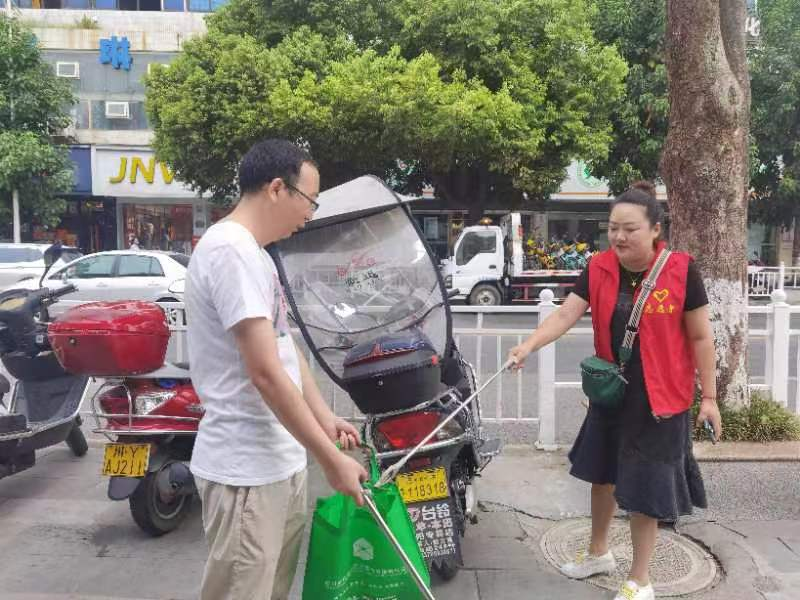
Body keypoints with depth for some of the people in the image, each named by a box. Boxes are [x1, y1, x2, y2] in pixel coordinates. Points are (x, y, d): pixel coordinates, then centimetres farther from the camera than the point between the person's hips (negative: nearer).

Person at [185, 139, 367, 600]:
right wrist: (331, 459, -19)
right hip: (247, 470, -10)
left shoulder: (254, 253, 12)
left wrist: (325, 418, 12)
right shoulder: (231, 250, -21)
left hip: (281, 460, 10)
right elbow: (266, 373, -25)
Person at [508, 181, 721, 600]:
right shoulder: (598, 269, -5)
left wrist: (709, 397, -6)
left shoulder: (681, 271, -14)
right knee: (602, 474, 20)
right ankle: (598, 553, 44)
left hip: (660, 397, -4)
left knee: (644, 490, 6)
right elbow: (565, 315, -14)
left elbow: (701, 338, -8)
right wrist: (528, 346, -30)